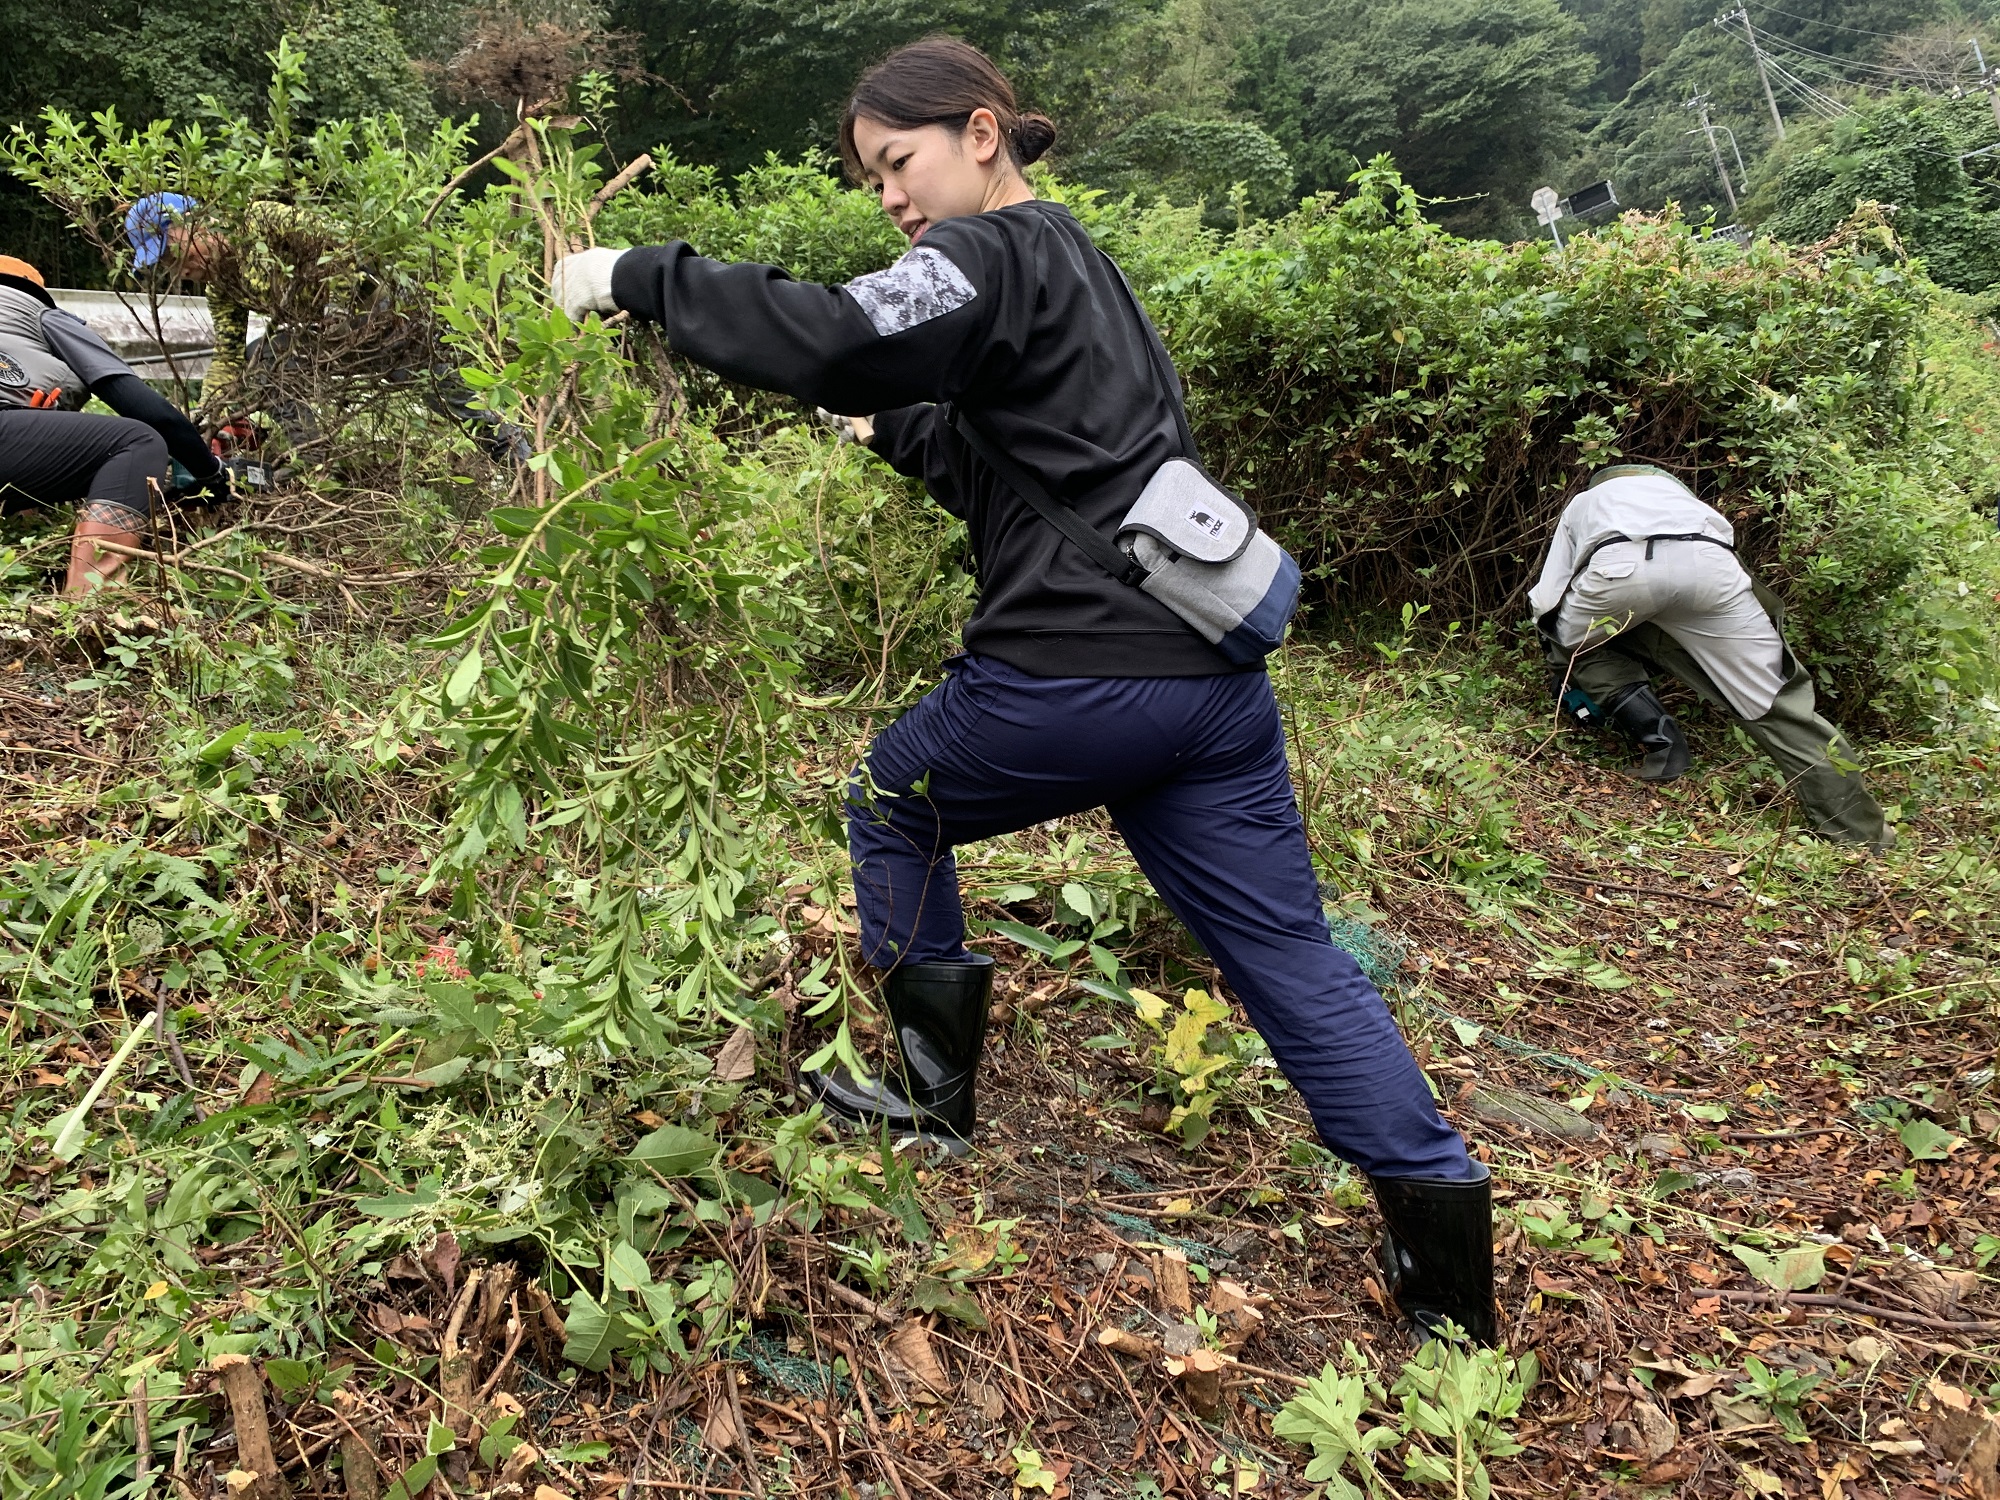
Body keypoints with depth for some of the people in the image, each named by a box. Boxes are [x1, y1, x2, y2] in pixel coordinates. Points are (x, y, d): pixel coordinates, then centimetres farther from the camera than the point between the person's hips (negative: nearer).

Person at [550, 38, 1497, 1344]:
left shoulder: (995, 253, -3)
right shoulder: (1070, 262, 26)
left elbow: (839, 341, -22)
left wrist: (638, 280, -14)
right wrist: (892, 430, 27)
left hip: (1074, 674, -8)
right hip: (1212, 676, 9)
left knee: (895, 809, 20)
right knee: (1291, 954, 10)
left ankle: (936, 1094, 28)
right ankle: (1448, 1255, 11)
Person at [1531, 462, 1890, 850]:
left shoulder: (1582, 503, 42)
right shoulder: (1676, 491, 48)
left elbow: (1547, 602, 31)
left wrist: (1566, 674, 46)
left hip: (1620, 569, -2)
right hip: (1707, 565, 3)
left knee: (1573, 643, 29)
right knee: (1771, 697, 13)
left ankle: (1658, 741, 13)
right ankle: (1863, 832, 15)